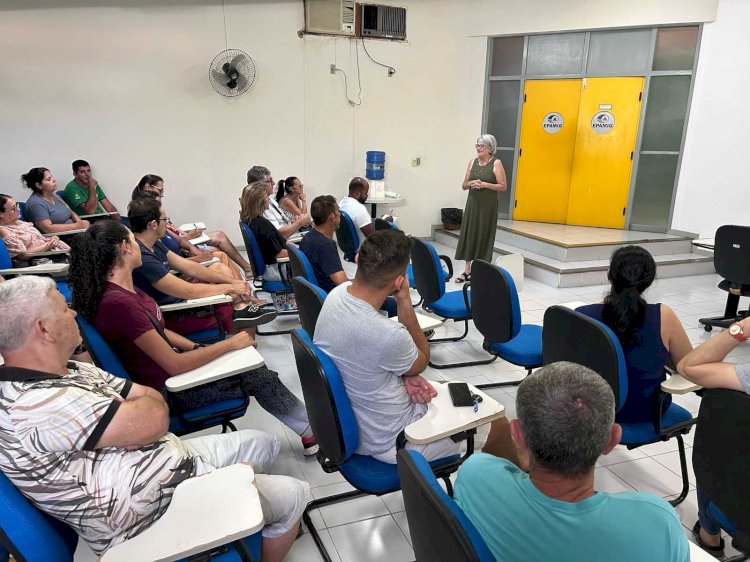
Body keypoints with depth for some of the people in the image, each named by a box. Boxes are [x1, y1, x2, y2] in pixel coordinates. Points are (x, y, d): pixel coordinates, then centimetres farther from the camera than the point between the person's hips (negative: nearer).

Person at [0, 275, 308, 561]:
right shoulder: (31, 404, -31)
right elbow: (152, 420, -34)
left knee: (261, 443, 21)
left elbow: (154, 398, 2)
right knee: (291, 495, 2)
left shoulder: (72, 371, 1)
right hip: (162, 511, -9)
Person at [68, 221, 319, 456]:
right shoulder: (118, 302, -29)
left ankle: (310, 428, 15)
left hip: (167, 369, 8)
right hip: (165, 391, -8)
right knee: (259, 377, -3)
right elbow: (175, 365, -26)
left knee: (257, 369, 4)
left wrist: (198, 348, -2)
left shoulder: (124, 288, 1)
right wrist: (229, 343, -16)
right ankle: (314, 429, 17)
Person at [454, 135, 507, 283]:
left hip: (488, 206, -4)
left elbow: (503, 186, -7)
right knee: (468, 234, 3)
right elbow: (464, 185, 11)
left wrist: (484, 184, -17)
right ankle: (467, 270, 10)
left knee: (484, 236, 0)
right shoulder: (473, 162, 8)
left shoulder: (496, 163, -5)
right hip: (472, 204, 5)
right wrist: (471, 183, -10)